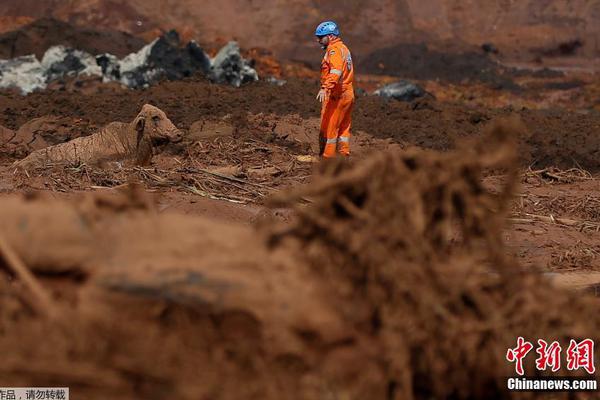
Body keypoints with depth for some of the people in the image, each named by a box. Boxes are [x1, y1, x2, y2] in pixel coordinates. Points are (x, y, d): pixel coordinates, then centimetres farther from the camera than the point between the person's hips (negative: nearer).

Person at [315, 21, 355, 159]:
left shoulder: (334, 49, -13)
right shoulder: (343, 48, 19)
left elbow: (336, 71, -29)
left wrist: (325, 88, -40)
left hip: (336, 96, -10)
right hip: (348, 94, 10)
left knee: (328, 128, -5)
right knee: (343, 127, 13)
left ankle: (327, 157, -4)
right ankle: (344, 156, 14)